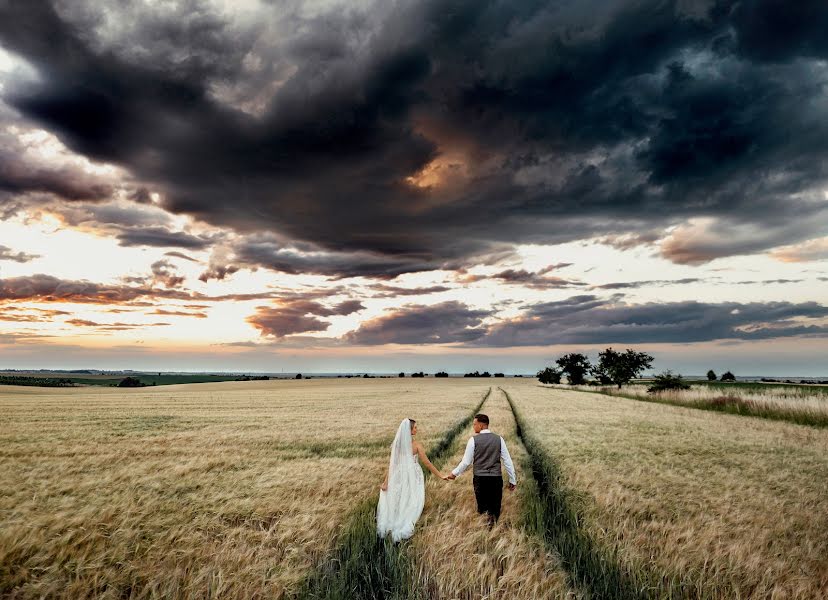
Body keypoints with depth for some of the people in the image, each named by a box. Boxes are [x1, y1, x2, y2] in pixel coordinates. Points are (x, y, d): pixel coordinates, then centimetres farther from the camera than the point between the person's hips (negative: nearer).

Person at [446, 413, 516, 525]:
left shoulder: (474, 440, -5)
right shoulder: (499, 439, 2)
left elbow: (466, 462, 0)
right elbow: (508, 461, 4)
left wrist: (455, 473, 14)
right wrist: (512, 480, 12)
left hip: (480, 478, -2)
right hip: (496, 478, 2)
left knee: (482, 506, 12)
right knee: (495, 508, 12)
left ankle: (487, 512, -15)